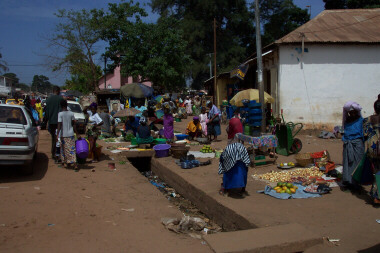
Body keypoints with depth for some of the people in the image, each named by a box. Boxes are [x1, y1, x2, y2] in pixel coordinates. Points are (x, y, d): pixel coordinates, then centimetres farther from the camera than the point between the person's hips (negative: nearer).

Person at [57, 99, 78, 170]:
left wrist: (57, 135, -16)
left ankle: (66, 162, 24)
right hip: (71, 134, 2)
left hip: (63, 135, -2)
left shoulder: (60, 114, -7)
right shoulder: (71, 113, 2)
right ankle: (74, 163, -12)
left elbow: (59, 125, -15)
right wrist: (77, 134, 12)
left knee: (64, 149, 13)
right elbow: (74, 124, 6)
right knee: (72, 149, 1)